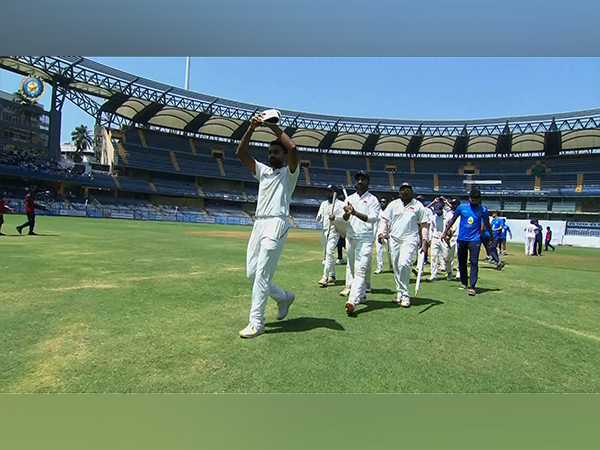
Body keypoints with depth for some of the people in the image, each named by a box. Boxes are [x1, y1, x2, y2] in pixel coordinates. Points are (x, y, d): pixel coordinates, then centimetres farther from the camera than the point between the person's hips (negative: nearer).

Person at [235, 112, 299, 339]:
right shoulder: (262, 170, 22)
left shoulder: (289, 172, 5)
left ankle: (256, 323, -1)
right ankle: (284, 297, 29)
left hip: (276, 225, -7)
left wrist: (274, 127, -6)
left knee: (261, 274, -10)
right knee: (252, 273, 9)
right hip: (258, 224, 7)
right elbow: (240, 153, 12)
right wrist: (252, 128, 0)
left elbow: (293, 148, -16)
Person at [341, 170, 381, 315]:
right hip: (350, 236, 6)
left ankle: (353, 301, -26)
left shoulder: (373, 199, 2)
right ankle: (360, 294, 24)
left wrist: (355, 212, -23)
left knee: (360, 269, -15)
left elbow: (373, 218, -13)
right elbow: (345, 219, 7)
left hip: (365, 238, -6)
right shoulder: (350, 198, 15)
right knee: (350, 265, 10)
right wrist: (347, 213, -16)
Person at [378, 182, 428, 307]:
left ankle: (405, 295, -12)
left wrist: (424, 241, -2)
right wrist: (381, 233, -6)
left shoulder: (418, 206, 7)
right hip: (394, 239, 4)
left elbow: (423, 225, 7)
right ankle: (400, 294, 17)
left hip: (410, 239, -4)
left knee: (404, 264, -21)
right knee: (396, 267, 6)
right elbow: (385, 220, 9)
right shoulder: (393, 204, 12)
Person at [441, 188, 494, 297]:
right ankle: (464, 283, 26)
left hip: (475, 240, -2)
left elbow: (487, 224, 12)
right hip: (462, 239, 2)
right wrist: (445, 232, 7)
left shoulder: (483, 210, -1)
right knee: (461, 262, 11)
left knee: (474, 262, -10)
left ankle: (472, 287, -10)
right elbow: (453, 220, 9)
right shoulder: (462, 207, 1)